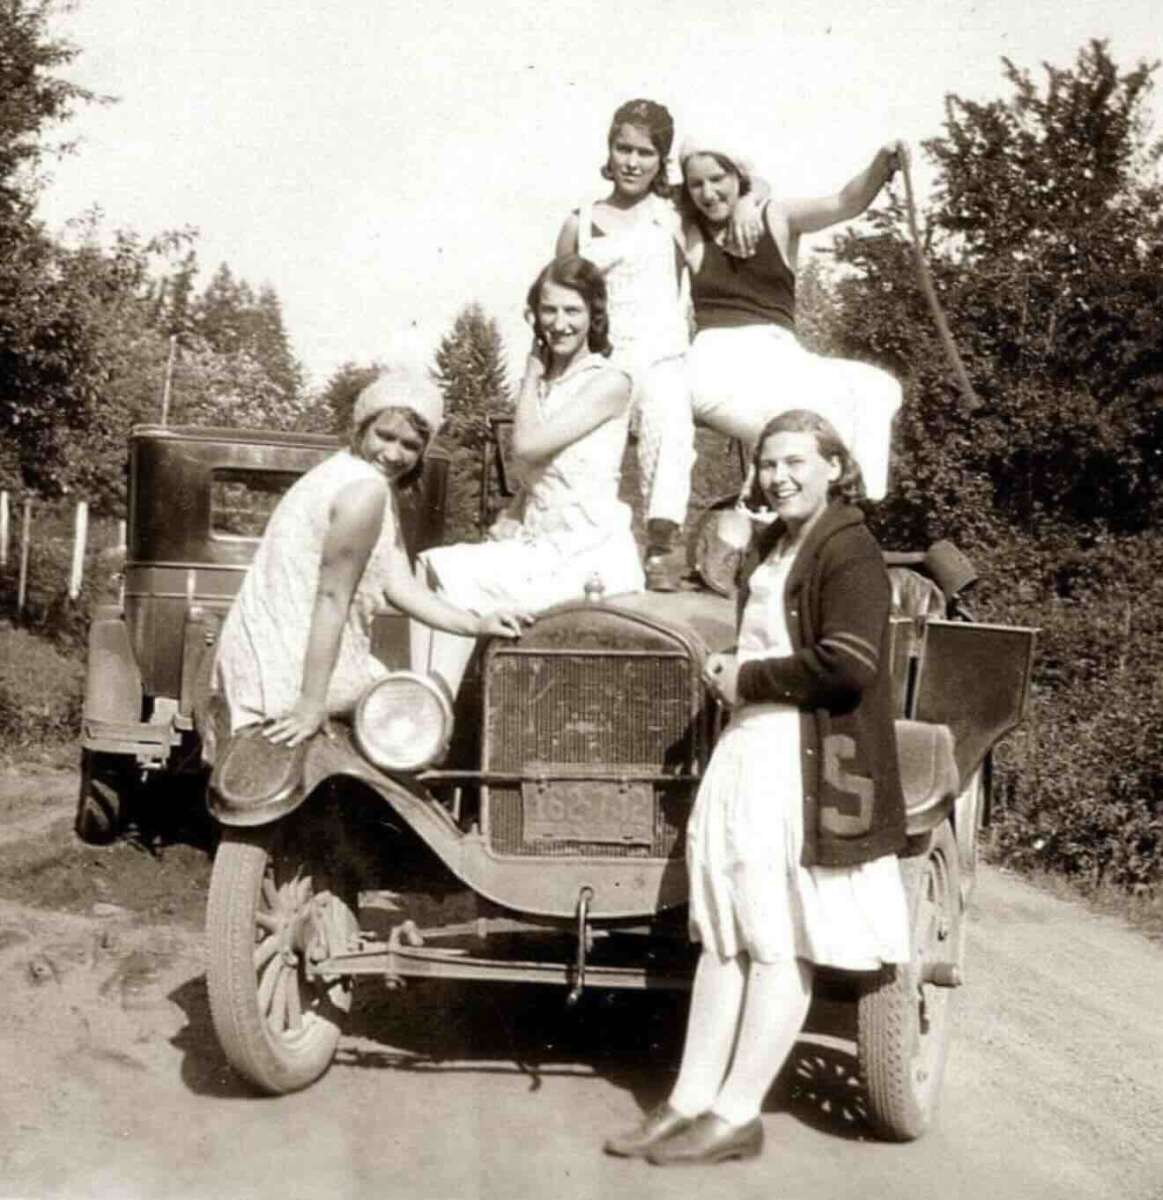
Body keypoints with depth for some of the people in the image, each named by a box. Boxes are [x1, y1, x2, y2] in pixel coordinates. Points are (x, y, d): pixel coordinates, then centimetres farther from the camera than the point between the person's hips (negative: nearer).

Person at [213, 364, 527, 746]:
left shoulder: (371, 482, 10)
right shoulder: (365, 489, -20)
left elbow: (399, 584, 5)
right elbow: (332, 597, -23)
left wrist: (477, 625, -5)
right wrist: (312, 702, -23)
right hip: (292, 668, -10)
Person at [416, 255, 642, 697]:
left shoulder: (609, 383, -6)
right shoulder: (544, 382, 18)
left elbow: (527, 445, -14)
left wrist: (531, 374, 0)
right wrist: (507, 524, 2)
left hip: (589, 551, -7)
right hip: (540, 543, 7)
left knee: (459, 578, -21)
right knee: (435, 566, -13)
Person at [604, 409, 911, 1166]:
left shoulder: (848, 550, -10)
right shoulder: (770, 548, 19)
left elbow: (848, 665, -22)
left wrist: (747, 680, -12)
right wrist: (729, 669, 11)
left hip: (807, 766, -9)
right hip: (746, 751, 9)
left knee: (780, 943, 0)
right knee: (724, 933, 10)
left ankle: (737, 1116, 8)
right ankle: (690, 1103, 17)